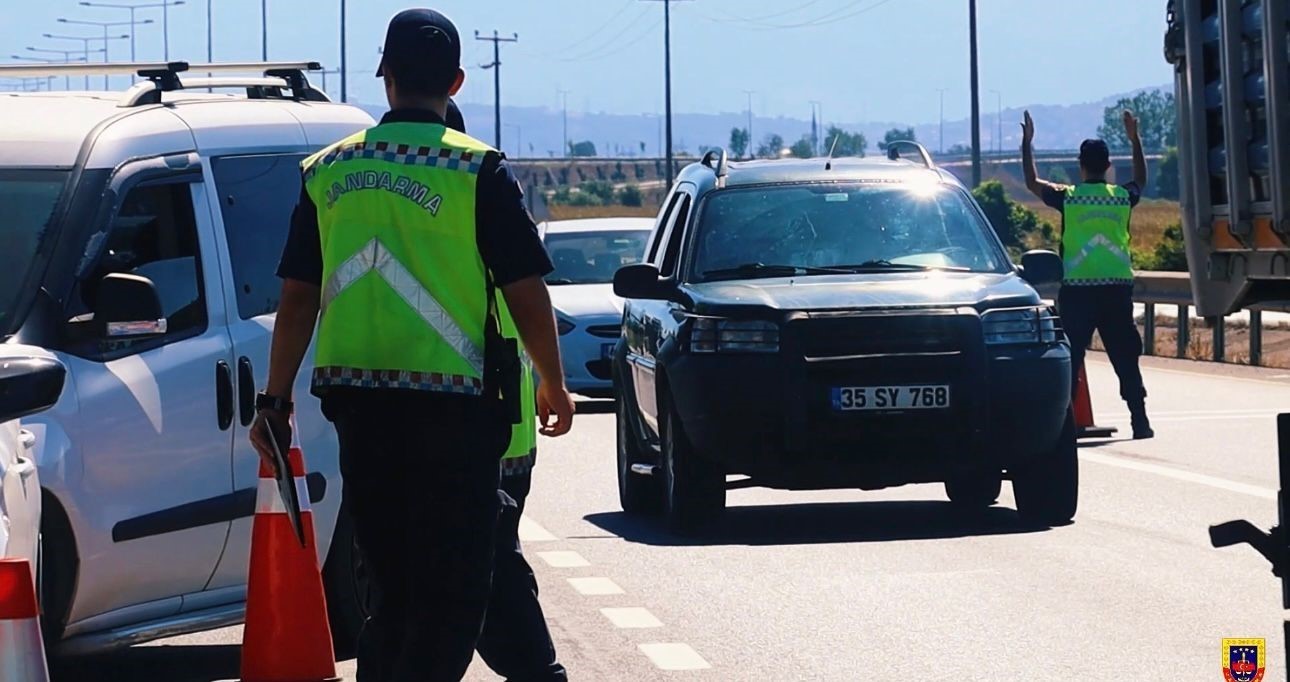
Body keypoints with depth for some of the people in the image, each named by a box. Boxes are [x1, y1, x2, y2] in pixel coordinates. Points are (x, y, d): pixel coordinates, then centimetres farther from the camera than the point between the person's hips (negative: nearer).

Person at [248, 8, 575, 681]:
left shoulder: (327, 172, 6)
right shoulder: (477, 171, -6)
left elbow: (297, 299, 8)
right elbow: (527, 295, -6)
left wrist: (275, 400, 15)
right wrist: (554, 386, 8)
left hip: (359, 403, 4)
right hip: (453, 403, -4)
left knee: (391, 582, 16)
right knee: (453, 587, 1)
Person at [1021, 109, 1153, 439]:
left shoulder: (1068, 198, -2)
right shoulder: (1122, 197, 5)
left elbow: (1032, 183, 13)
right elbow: (1140, 179, 28)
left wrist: (1027, 143, 21)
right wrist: (1135, 139, 35)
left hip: (1077, 290, -2)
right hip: (1117, 288, 2)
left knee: (1069, 359, -1)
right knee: (1126, 359, 7)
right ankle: (1140, 421, 4)